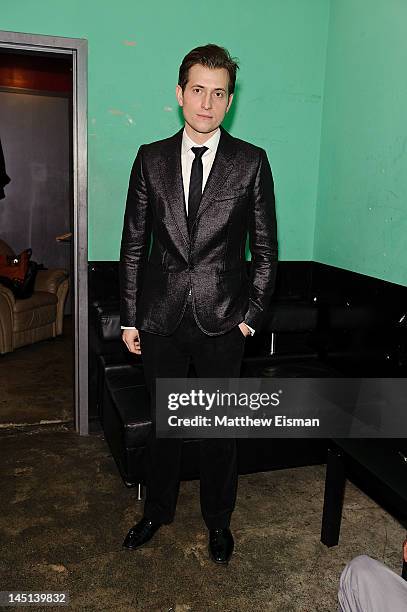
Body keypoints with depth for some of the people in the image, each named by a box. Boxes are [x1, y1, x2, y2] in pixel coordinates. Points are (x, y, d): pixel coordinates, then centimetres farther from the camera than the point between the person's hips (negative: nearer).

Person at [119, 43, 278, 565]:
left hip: (222, 321, -1)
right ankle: (157, 511, 39)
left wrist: (251, 315, -4)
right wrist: (129, 318, 2)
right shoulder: (151, 159, 4)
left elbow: (265, 247, 2)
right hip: (161, 318, 2)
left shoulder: (251, 161, -1)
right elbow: (133, 243, 5)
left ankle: (218, 521, 35)